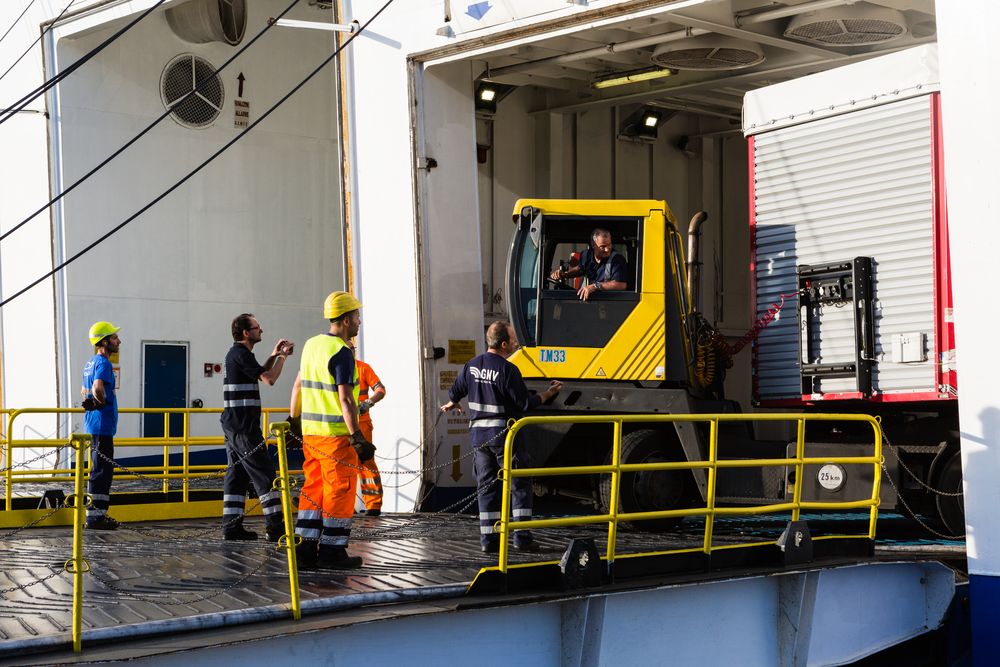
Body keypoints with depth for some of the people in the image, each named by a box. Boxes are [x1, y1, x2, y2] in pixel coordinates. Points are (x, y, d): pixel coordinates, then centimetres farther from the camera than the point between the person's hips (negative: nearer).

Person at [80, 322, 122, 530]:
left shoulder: (89, 363, 16)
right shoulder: (103, 363, -15)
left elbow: (85, 390, 29)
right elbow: (98, 388, -32)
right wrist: (103, 402, -14)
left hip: (94, 424, 10)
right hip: (103, 424, -10)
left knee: (102, 470, 16)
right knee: (101, 471, -7)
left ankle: (98, 514, 21)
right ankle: (95, 516, -6)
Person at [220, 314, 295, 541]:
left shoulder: (236, 353, 18)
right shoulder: (241, 354, -14)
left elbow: (259, 375, 30)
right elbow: (269, 379, -19)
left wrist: (274, 355, 19)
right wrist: (282, 356, -5)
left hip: (233, 425, 10)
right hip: (243, 426, -10)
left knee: (237, 474, 9)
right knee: (265, 474, -7)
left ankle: (232, 526, 8)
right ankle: (275, 526, -7)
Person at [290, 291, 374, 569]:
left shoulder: (312, 344, 10)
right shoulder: (341, 352, -15)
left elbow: (298, 385, 18)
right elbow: (345, 399, -20)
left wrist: (293, 420, 27)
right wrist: (358, 438, -19)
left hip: (310, 431, 8)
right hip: (336, 433, -8)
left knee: (313, 489, 13)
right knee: (340, 492, 0)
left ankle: (305, 548, 13)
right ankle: (332, 551, 3)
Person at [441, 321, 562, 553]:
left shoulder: (472, 366, 5)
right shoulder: (507, 370, -16)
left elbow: (455, 392, 19)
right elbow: (525, 403, -13)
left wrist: (451, 404, 41)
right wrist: (549, 393, 1)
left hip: (478, 435, 6)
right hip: (503, 434, -6)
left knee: (487, 486, 11)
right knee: (519, 484, 3)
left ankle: (489, 539, 9)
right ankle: (522, 537, -1)